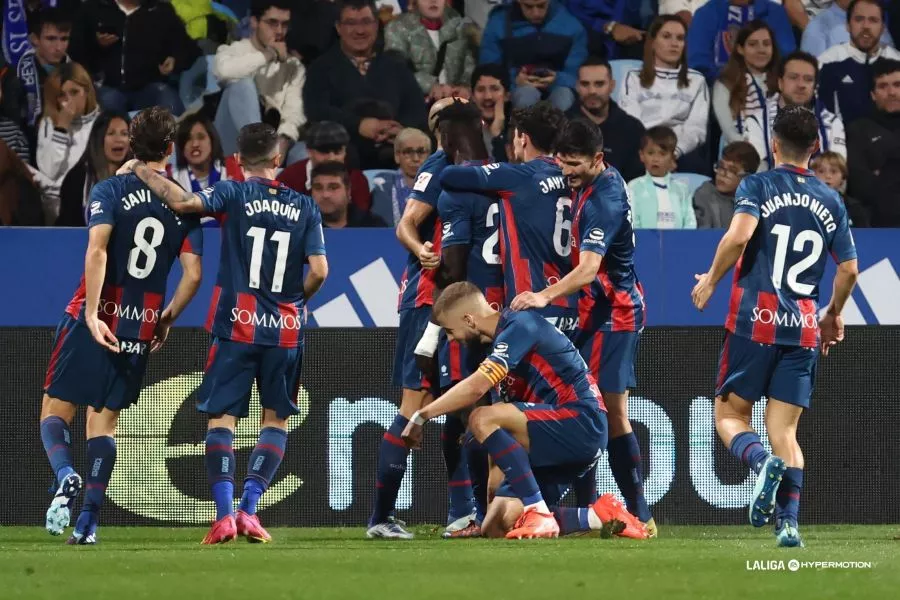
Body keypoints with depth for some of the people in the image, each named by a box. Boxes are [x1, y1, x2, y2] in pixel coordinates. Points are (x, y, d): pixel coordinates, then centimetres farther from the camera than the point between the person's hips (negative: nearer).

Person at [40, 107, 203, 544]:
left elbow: (97, 250, -18)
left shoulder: (112, 191, -4)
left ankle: (66, 475, -25)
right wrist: (167, 319, 15)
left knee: (56, 409, 4)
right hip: (142, 326, 3)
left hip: (96, 319, -3)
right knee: (104, 418, 10)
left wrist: (92, 314, -21)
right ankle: (89, 520, 1)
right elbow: (192, 274, 1)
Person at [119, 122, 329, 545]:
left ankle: (224, 514, -12)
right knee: (276, 419, 12)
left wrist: (141, 171, -6)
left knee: (221, 418, 1)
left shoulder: (233, 195, -4)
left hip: (237, 325, -2)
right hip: (286, 330, 2)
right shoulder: (304, 207, 4)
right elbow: (319, 271, -1)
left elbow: (184, 202, -20)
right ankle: (249, 509, 1)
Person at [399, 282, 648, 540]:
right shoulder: (505, 334, 17)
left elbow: (476, 387, -24)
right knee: (496, 527, -1)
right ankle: (599, 516, 0)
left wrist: (421, 416, -16)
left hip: (581, 421, -10)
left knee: (483, 419, -27)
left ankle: (538, 513, -24)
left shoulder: (520, 325, -13)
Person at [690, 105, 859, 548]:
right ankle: (789, 522, -12)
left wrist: (711, 280, -4)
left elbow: (740, 233, -18)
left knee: (729, 416, 7)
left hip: (755, 321, -3)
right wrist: (834, 314, 30)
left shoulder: (757, 186, 0)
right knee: (785, 431, 4)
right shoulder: (830, 201, 11)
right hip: (804, 329, 3)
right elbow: (849, 269, 12)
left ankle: (763, 461, -25)